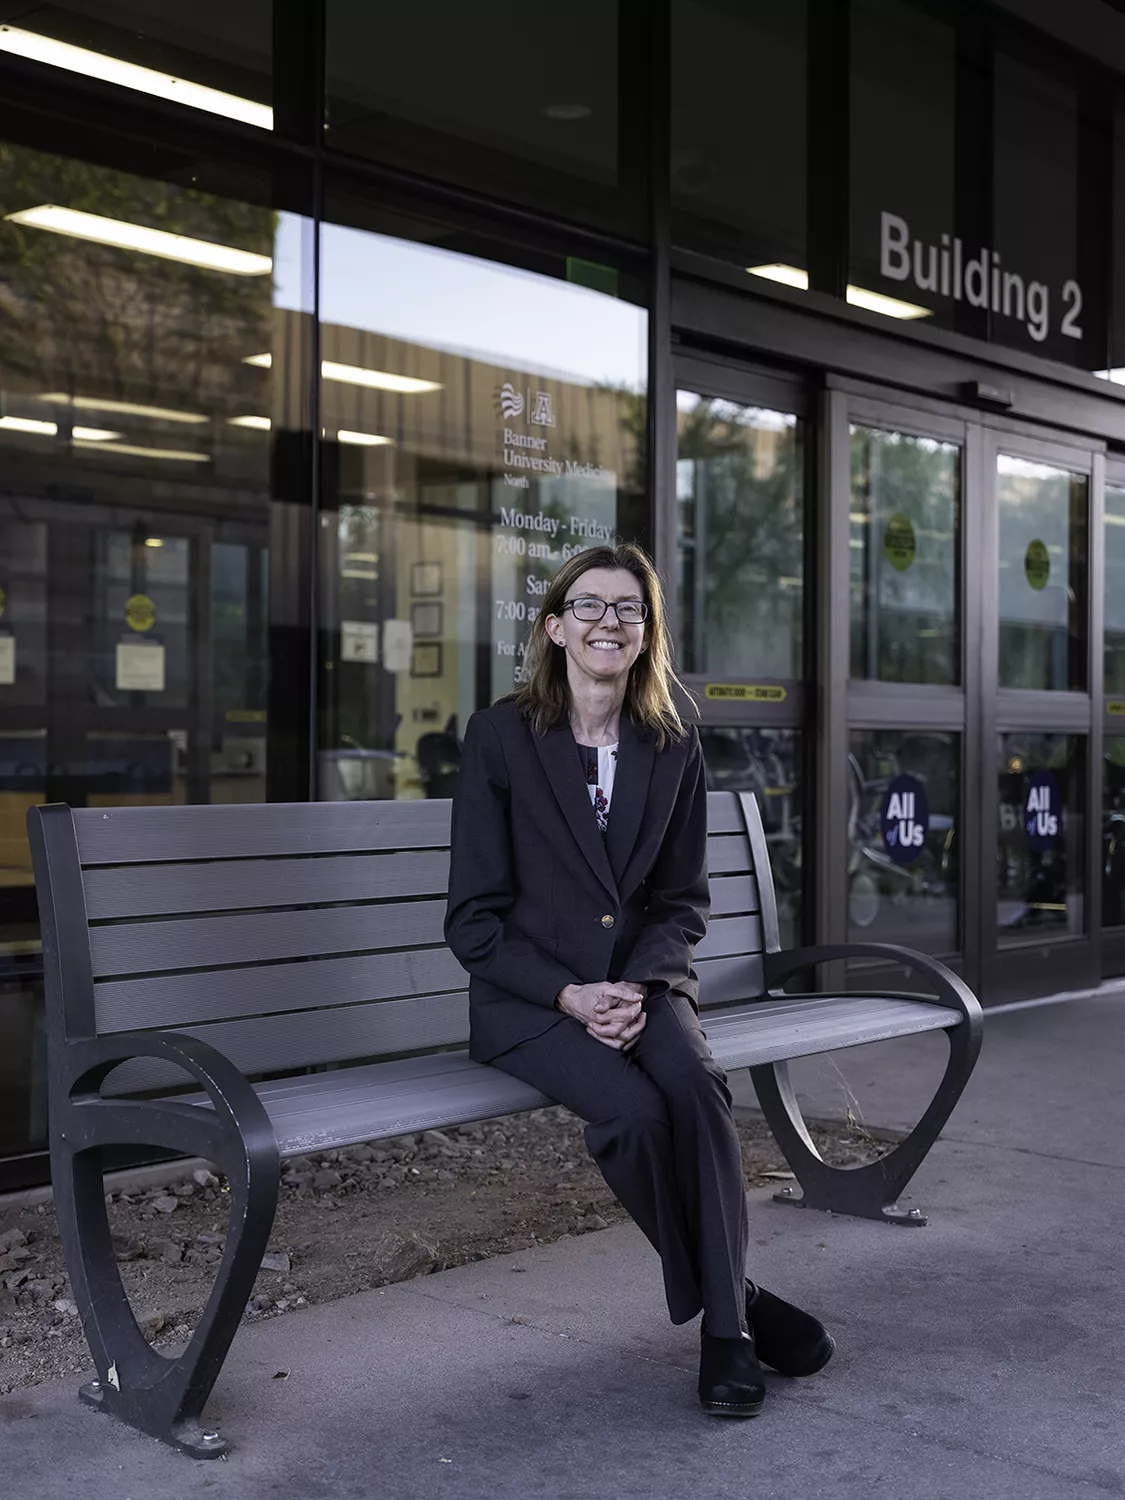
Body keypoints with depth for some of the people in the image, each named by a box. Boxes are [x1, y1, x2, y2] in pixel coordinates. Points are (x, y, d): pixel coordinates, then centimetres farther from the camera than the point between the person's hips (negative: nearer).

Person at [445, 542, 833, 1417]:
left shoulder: (674, 750, 6)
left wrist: (637, 986, -11)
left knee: (696, 1082, -29)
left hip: (644, 981, 3)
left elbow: (684, 901, 9)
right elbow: (475, 918, -5)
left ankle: (726, 1333, -16)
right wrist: (570, 994, -17)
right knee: (633, 1109, -29)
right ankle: (733, 1296, -6)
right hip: (529, 996, -2)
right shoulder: (501, 736, -4)